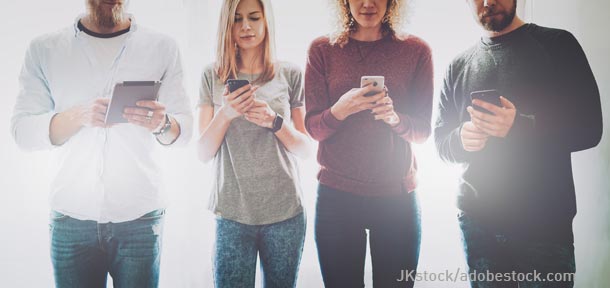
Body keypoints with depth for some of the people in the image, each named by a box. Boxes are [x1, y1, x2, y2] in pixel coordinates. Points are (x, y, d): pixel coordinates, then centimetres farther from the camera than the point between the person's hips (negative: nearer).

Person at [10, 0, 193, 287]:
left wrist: (162, 124, -21)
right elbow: (21, 131, -1)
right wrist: (79, 115, -19)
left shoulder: (162, 47, 4)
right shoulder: (44, 49, 4)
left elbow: (185, 128, 2)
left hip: (140, 220, 0)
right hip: (71, 220, 1)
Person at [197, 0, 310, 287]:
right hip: (232, 212, 0)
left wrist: (274, 121, -13)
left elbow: (304, 148, 5)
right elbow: (203, 153, 3)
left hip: (285, 210, 1)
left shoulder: (290, 75, 4)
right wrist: (225, 114, -14)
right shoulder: (212, 75, 5)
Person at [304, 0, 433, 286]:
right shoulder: (322, 49, 3)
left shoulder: (416, 50, 2)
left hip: (397, 196, 0)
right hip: (336, 195, 0)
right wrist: (341, 109, -20)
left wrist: (395, 119, -19)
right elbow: (313, 127, 1)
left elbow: (423, 130, 2)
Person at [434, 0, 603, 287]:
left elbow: (590, 128, -7)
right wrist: (461, 139, -13)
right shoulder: (458, 66, 10)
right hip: (477, 220, 3)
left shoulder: (558, 45, -1)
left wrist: (519, 126, -22)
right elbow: (441, 141, 11)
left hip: (544, 220, -3)